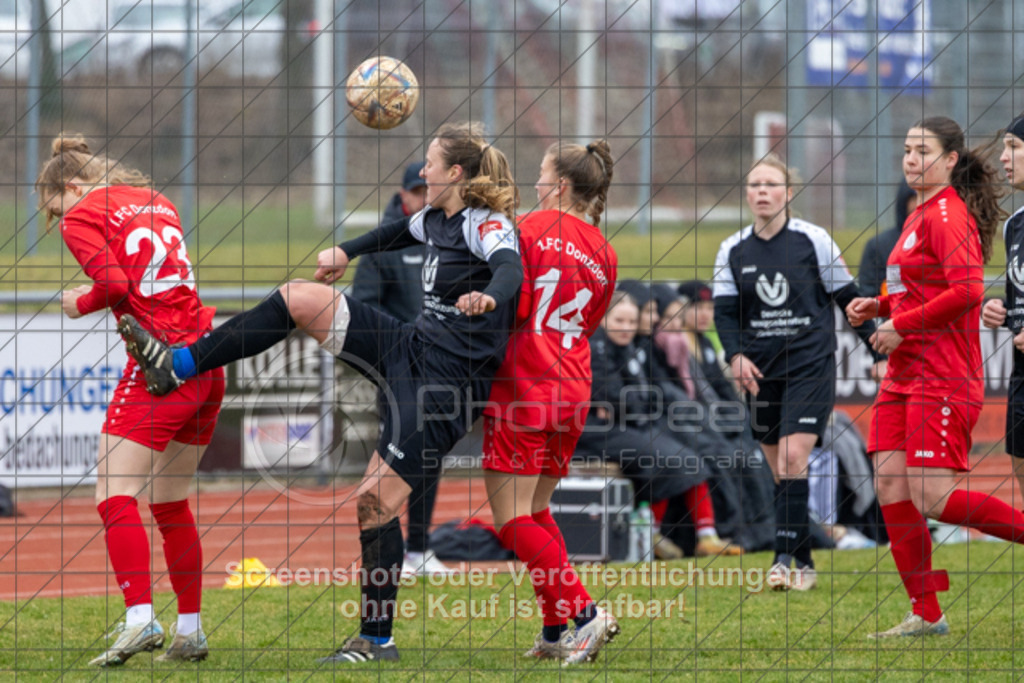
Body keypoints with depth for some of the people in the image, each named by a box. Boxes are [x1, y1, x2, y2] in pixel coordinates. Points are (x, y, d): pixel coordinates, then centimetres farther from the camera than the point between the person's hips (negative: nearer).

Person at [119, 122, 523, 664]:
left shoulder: (486, 224, -12)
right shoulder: (434, 218, 14)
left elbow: (511, 269, -33)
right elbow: (400, 232, 37)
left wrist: (489, 297, -54)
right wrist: (348, 253, 38)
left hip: (449, 374, -8)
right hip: (411, 347, 8)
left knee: (377, 500, -11)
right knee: (300, 298, 0)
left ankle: (378, 641, 0)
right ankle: (179, 364, 6)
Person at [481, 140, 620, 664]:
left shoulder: (533, 227, -3)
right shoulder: (605, 255, 13)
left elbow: (513, 304, -10)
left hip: (523, 387, -7)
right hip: (573, 393, 7)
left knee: (512, 519, -6)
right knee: (536, 512, 17)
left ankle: (582, 612, -16)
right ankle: (557, 634, 12)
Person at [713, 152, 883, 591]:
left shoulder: (813, 241, -4)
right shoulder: (733, 250, 5)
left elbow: (846, 296, 2)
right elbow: (725, 311, 4)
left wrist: (878, 346, 2)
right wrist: (736, 354, -14)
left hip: (811, 366, -4)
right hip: (761, 371, 4)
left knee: (793, 457, -18)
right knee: (780, 470, 6)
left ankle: (785, 556, -22)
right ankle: (803, 563, 13)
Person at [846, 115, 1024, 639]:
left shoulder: (947, 215, -12)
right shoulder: (922, 215, 17)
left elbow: (968, 290, -24)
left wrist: (900, 326, -18)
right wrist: (879, 307, 11)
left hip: (942, 379, -10)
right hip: (904, 378, 10)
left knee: (932, 499, -15)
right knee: (891, 487, 1)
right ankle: (926, 615, 4)